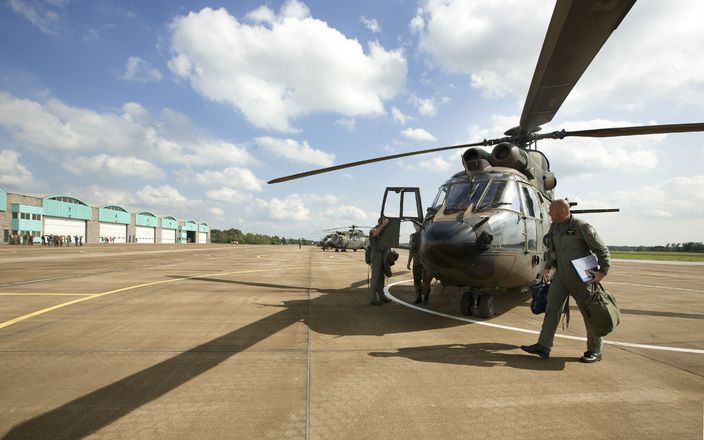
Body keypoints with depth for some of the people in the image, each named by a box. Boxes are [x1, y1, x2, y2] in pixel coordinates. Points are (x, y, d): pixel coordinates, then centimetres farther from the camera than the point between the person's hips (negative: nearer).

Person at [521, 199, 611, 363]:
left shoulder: (581, 227, -13)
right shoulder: (554, 227, 7)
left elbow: (601, 249, -9)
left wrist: (603, 271, -16)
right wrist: (547, 267, 18)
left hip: (581, 276, -6)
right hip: (560, 275, 6)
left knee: (589, 312, 5)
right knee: (552, 308, 1)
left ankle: (595, 351, 19)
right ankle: (543, 346, 3)